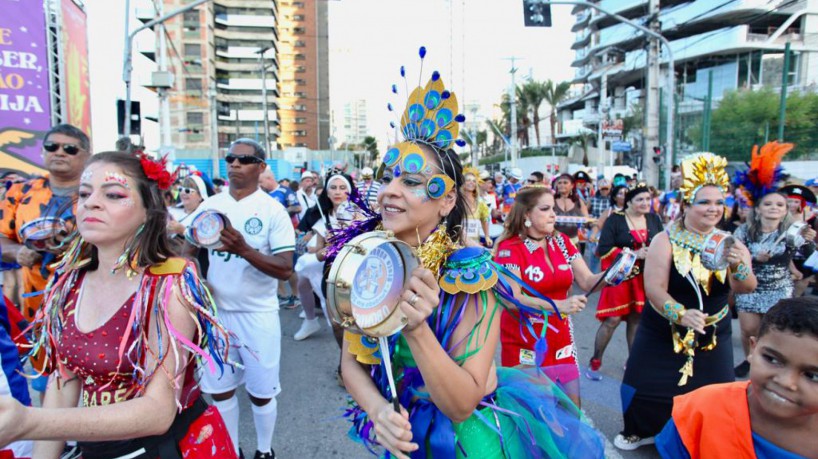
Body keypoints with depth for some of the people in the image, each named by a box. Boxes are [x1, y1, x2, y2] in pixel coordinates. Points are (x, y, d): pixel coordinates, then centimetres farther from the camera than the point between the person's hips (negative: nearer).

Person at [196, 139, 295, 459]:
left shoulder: (272, 210, -10)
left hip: (257, 314, -4)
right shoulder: (209, 205, 3)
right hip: (217, 311, 4)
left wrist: (244, 249, -29)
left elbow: (286, 269, -17)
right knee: (219, 389, 15)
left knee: (261, 393, 8)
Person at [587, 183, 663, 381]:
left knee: (636, 319, 11)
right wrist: (634, 254, -18)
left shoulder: (654, 219, 7)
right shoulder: (615, 220, -8)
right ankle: (595, 362, 9)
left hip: (644, 277, 5)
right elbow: (604, 249, -14)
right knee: (612, 320, -5)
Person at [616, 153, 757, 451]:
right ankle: (642, 430, 35)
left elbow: (746, 287, -11)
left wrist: (738, 266, -32)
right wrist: (681, 314, -34)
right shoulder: (666, 241, -11)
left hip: (714, 337, 2)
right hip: (663, 334, -2)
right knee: (649, 388, 7)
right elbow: (654, 289, -18)